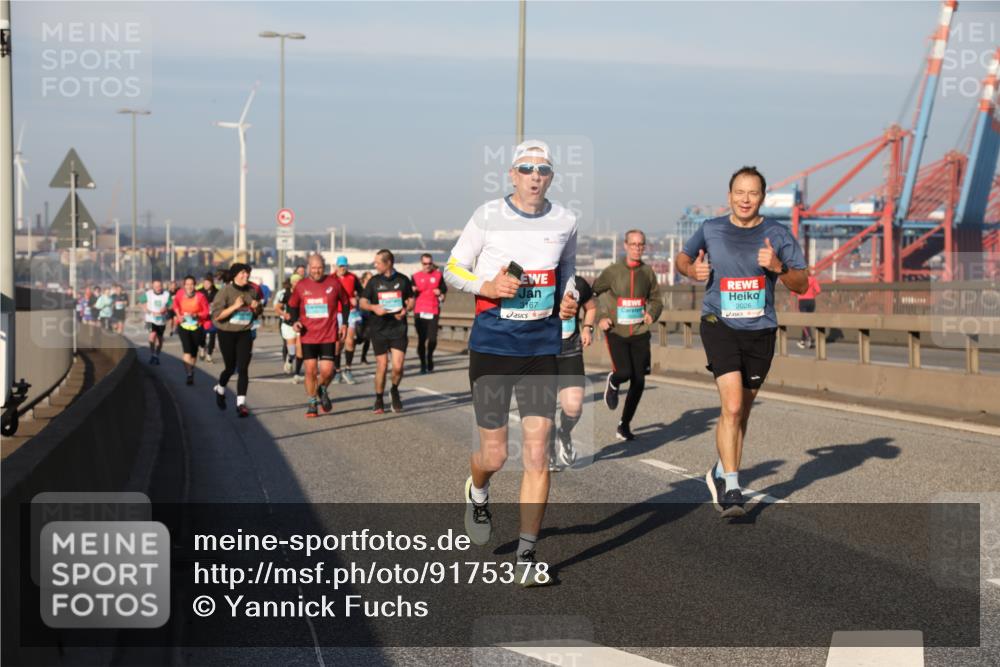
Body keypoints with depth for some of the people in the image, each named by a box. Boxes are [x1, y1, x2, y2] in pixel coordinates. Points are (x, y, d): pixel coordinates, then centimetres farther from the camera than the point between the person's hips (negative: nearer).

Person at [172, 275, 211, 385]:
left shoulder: (200, 296, -14)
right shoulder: (180, 293, -7)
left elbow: (206, 312, -7)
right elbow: (175, 303, 15)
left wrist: (195, 315, -23)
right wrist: (178, 315, 2)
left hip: (197, 327, 0)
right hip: (183, 326, 0)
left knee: (194, 352, 12)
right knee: (187, 350, -17)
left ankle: (191, 371, 35)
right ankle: (189, 375, -22)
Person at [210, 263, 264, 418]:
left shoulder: (252, 291, 3)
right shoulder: (225, 291, -11)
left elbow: (258, 313, 17)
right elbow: (216, 315, -16)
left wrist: (256, 308, -7)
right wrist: (234, 307, -26)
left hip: (244, 334, 3)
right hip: (227, 334, -3)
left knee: (243, 368, -7)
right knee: (230, 368, 7)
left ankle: (241, 403, -6)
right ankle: (220, 390, 38)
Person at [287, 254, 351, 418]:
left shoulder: (334, 283, -2)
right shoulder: (301, 286, 2)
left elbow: (345, 303, 11)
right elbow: (292, 305, 16)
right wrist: (294, 321, -2)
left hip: (328, 335, -1)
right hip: (308, 336, 1)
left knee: (327, 371, -8)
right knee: (310, 371, 0)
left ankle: (322, 390, 25)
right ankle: (312, 404, 16)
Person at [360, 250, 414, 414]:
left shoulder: (402, 280, 3)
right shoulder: (374, 281, 4)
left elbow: (411, 300, 11)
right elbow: (363, 302, 4)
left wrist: (406, 310, -10)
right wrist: (374, 307, -16)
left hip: (398, 328, 0)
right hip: (379, 329, 1)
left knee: (398, 366, -9)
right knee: (381, 366, 0)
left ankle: (394, 391, 20)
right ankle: (378, 400, 16)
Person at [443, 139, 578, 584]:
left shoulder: (565, 222, 4)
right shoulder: (487, 217, -4)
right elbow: (452, 271, 4)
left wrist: (569, 300, 2)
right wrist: (488, 287, -15)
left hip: (542, 348, 2)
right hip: (492, 345, -2)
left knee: (537, 452, -6)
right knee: (494, 454, 2)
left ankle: (527, 554, 3)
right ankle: (478, 495, 40)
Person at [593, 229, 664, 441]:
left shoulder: (647, 272, 4)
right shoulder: (613, 271, -4)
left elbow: (656, 299, 14)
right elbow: (591, 293, 4)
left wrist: (652, 314, -7)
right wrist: (600, 318, -7)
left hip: (640, 333, 3)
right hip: (616, 332, -3)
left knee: (638, 381, 0)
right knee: (624, 373, -19)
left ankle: (624, 425, 17)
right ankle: (612, 382, 20)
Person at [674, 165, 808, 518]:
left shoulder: (778, 234, 1)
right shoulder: (711, 230, 2)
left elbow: (802, 283, 1)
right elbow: (682, 257, 18)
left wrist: (778, 267, -19)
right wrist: (692, 270, -5)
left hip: (760, 331, 2)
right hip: (720, 326, -2)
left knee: (741, 412, 13)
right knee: (732, 406, -18)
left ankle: (720, 473, 35)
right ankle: (732, 489, -14)